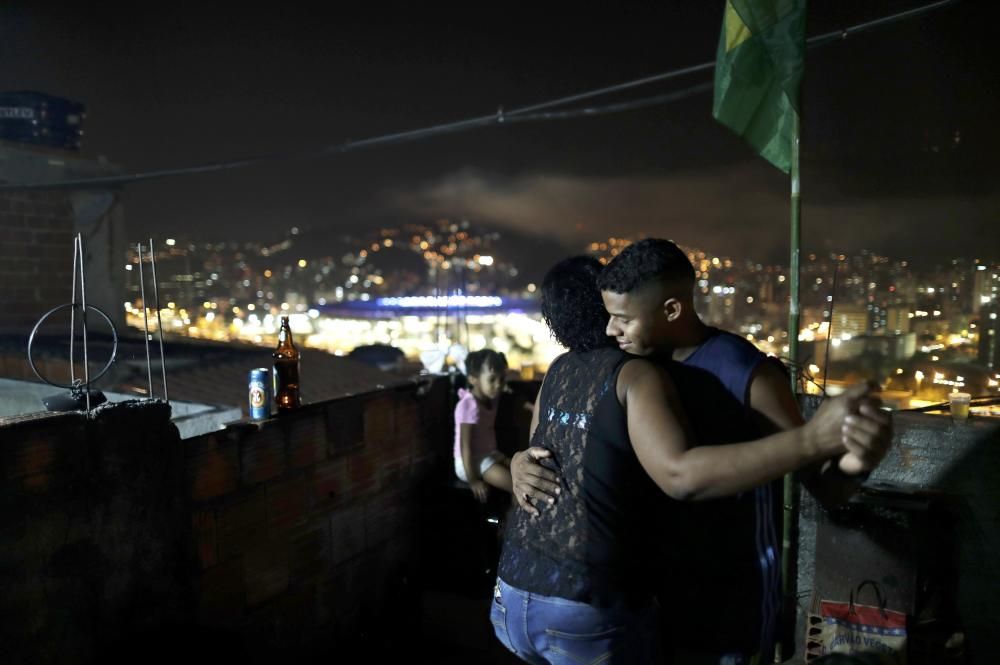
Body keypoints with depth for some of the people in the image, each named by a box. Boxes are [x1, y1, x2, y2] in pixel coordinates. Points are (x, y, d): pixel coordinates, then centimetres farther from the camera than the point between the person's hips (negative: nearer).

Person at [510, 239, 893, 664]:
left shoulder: (749, 374, -21)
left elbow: (824, 487, -18)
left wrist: (854, 463, -41)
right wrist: (522, 461, -14)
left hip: (728, 609, -6)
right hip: (656, 593, 6)